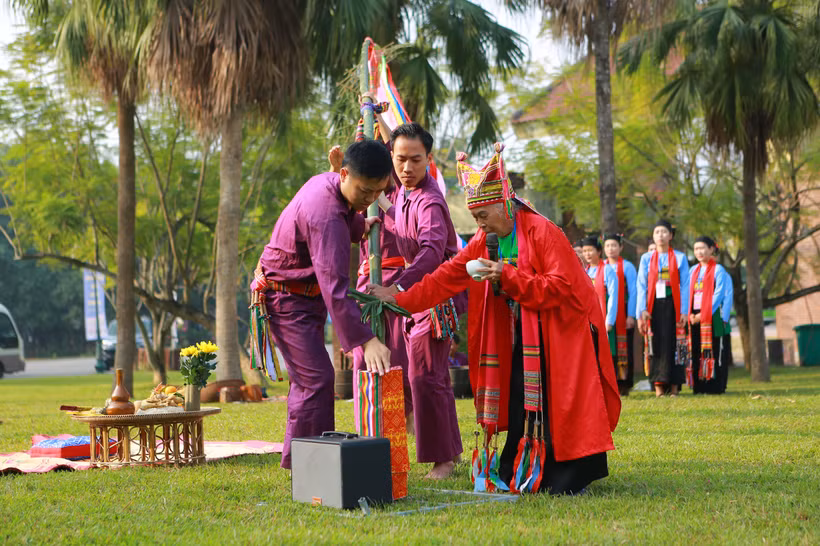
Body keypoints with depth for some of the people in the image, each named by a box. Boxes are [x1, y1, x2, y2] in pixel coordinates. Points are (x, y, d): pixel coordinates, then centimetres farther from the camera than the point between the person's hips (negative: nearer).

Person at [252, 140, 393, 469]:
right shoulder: (325, 215, -32)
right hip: (287, 299, -10)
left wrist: (358, 226, 3)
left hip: (305, 296, 10)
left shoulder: (326, 183, -3)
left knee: (307, 380, 15)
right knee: (316, 380, -16)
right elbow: (334, 285, -39)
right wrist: (366, 341, -44)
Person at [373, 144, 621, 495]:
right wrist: (402, 299, -3)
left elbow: (563, 286, -24)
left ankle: (573, 476, 1)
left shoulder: (542, 232, -17)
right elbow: (449, 276, 4)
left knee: (559, 406, -8)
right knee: (518, 403, 5)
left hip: (560, 332, -7)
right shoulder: (485, 241, 5)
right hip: (521, 338, 7)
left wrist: (508, 276, -28)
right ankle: (517, 475, 12)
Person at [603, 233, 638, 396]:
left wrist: (630, 315, -10)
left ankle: (624, 385, 2)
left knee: (624, 349, -2)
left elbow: (633, 292, -3)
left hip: (623, 313, -3)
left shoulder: (627, 266, 0)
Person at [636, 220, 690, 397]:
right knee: (656, 344, -3)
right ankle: (658, 386, -1)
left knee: (673, 343, -3)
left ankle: (674, 386, 0)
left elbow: (684, 286, 3)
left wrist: (684, 311, -5)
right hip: (654, 306, 1)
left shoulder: (680, 257, 7)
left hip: (672, 305, -1)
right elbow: (641, 286, 5)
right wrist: (642, 311, -5)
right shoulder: (646, 259, 10)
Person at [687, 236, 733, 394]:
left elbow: (718, 295, -8)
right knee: (696, 353, 3)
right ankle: (699, 386, 6)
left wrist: (703, 314, -14)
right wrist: (690, 314, -1)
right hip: (695, 317, 6)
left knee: (714, 352, -5)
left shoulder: (718, 270, -1)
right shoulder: (693, 271, 16)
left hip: (712, 316, -5)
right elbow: (689, 293, 15)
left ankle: (715, 386, -3)